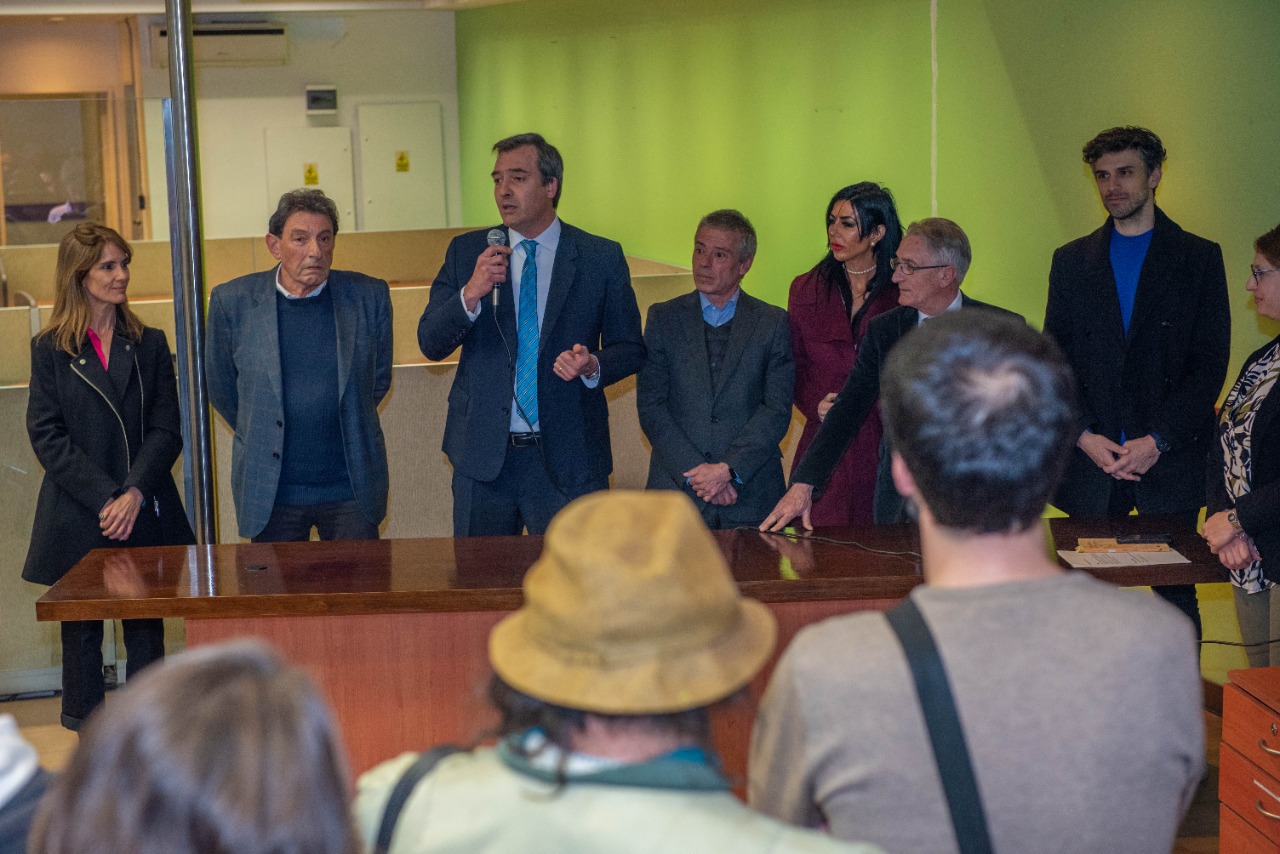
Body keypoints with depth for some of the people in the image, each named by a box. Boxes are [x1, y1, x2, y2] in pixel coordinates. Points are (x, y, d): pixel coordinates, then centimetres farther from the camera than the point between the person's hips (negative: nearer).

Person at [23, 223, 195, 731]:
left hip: (146, 514, 1)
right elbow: (46, 437, -4)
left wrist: (135, 494, -14)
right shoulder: (50, 350, 3)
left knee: (146, 632, 2)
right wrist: (106, 498, -14)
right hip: (77, 518, -1)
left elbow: (167, 430, 2)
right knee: (81, 631, 5)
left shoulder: (149, 345, 8)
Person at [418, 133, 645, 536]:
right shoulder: (466, 252, 5)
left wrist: (593, 366, -16)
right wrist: (470, 294, -19)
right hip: (483, 455, 2)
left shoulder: (602, 258, 1)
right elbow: (430, 343, -1)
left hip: (568, 458, -1)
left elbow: (630, 348, 6)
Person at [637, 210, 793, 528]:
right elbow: (650, 407, 0)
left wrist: (729, 469, -14)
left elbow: (777, 409, -2)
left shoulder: (773, 323, 5)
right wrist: (695, 471, -11)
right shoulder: (663, 317, 7)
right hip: (676, 489, 0)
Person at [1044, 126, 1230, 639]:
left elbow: (1210, 362, -2)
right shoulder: (1071, 261, 11)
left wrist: (1157, 441, -11)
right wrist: (1085, 436, -8)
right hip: (1090, 462, 2)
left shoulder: (1199, 258, 4)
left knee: (1175, 597, 2)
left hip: (1170, 461, -2)